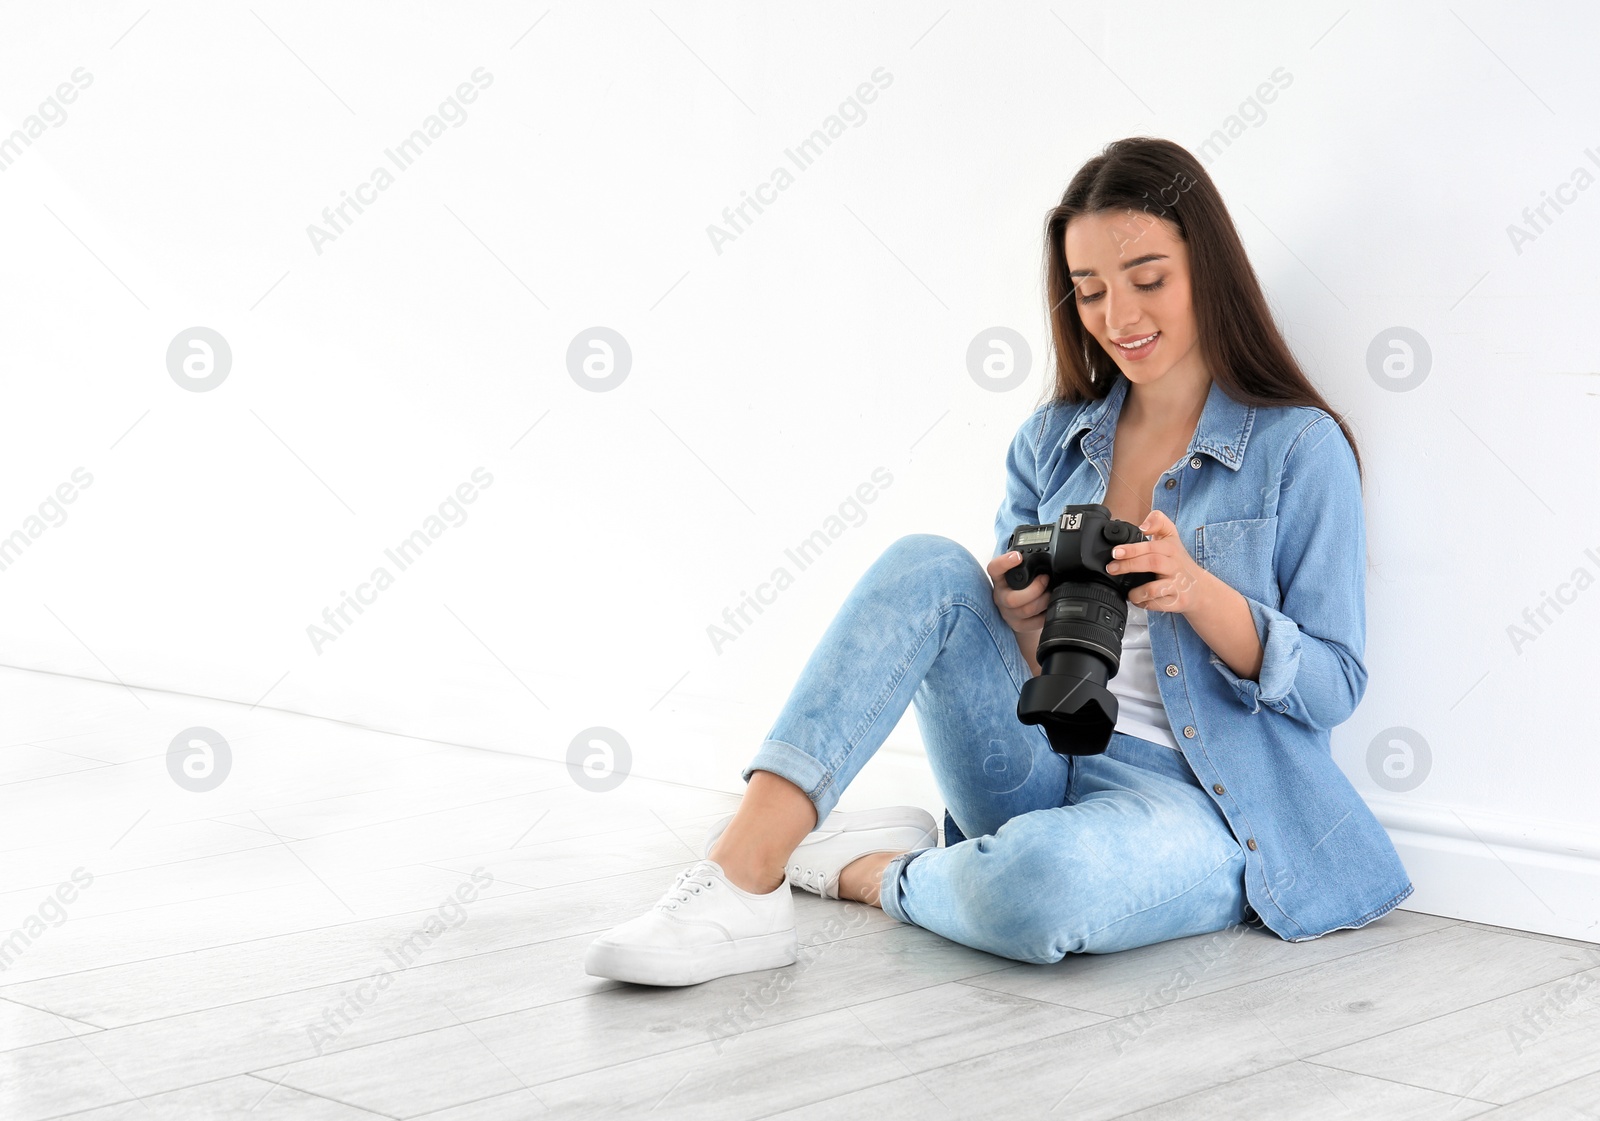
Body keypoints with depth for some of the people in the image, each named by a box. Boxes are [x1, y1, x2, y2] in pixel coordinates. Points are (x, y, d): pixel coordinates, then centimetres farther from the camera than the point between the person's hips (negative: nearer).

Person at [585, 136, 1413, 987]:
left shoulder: (1300, 447, -3)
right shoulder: (1053, 438, 11)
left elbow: (1335, 687, -5)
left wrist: (1200, 594, -22)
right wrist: (1021, 619, -12)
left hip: (1192, 799, -5)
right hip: (1040, 766, 5)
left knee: (1043, 878, -40)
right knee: (927, 568, -21)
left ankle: (870, 870, -7)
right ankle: (742, 874, -26)